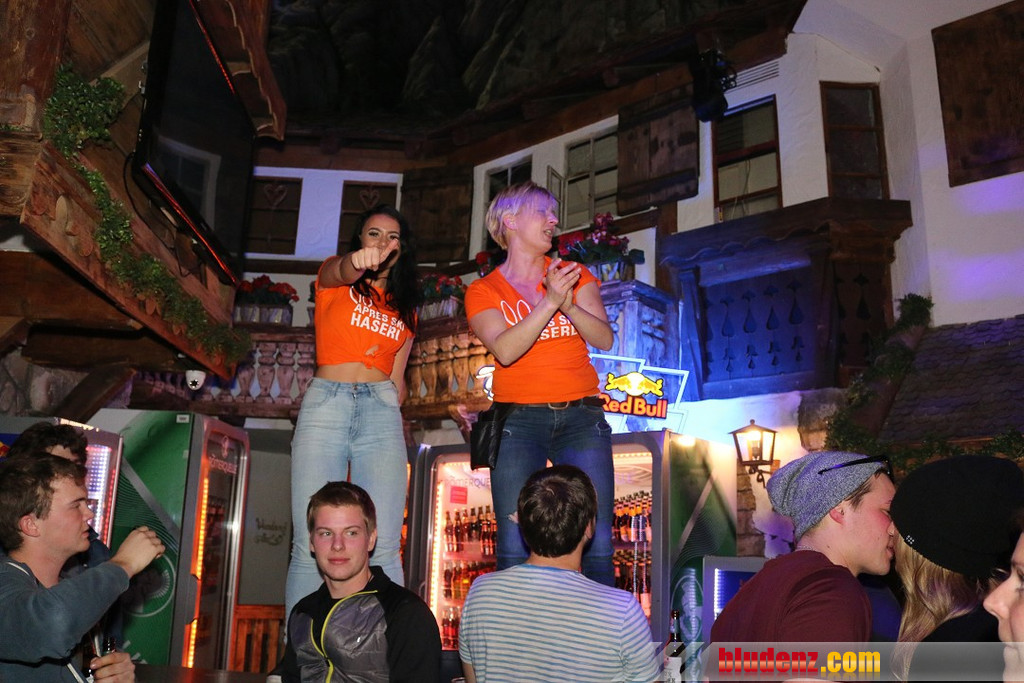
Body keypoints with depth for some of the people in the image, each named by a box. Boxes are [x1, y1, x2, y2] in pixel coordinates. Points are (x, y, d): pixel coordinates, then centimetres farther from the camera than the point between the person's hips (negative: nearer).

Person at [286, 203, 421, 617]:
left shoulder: (405, 308, 22)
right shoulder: (335, 282, 12)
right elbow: (339, 272, -15)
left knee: (384, 547, -7)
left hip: (382, 413, 3)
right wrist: (357, 262, -37)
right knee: (311, 544, -8)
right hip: (327, 404, -2)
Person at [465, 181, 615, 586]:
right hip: (519, 419, -1)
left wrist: (569, 304, -16)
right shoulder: (483, 291, 7)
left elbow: (605, 339, 1)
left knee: (596, 547, -5)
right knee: (515, 551, -5)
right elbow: (505, 349, -11)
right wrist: (550, 301, -21)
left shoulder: (574, 275, 14)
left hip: (582, 417, 2)